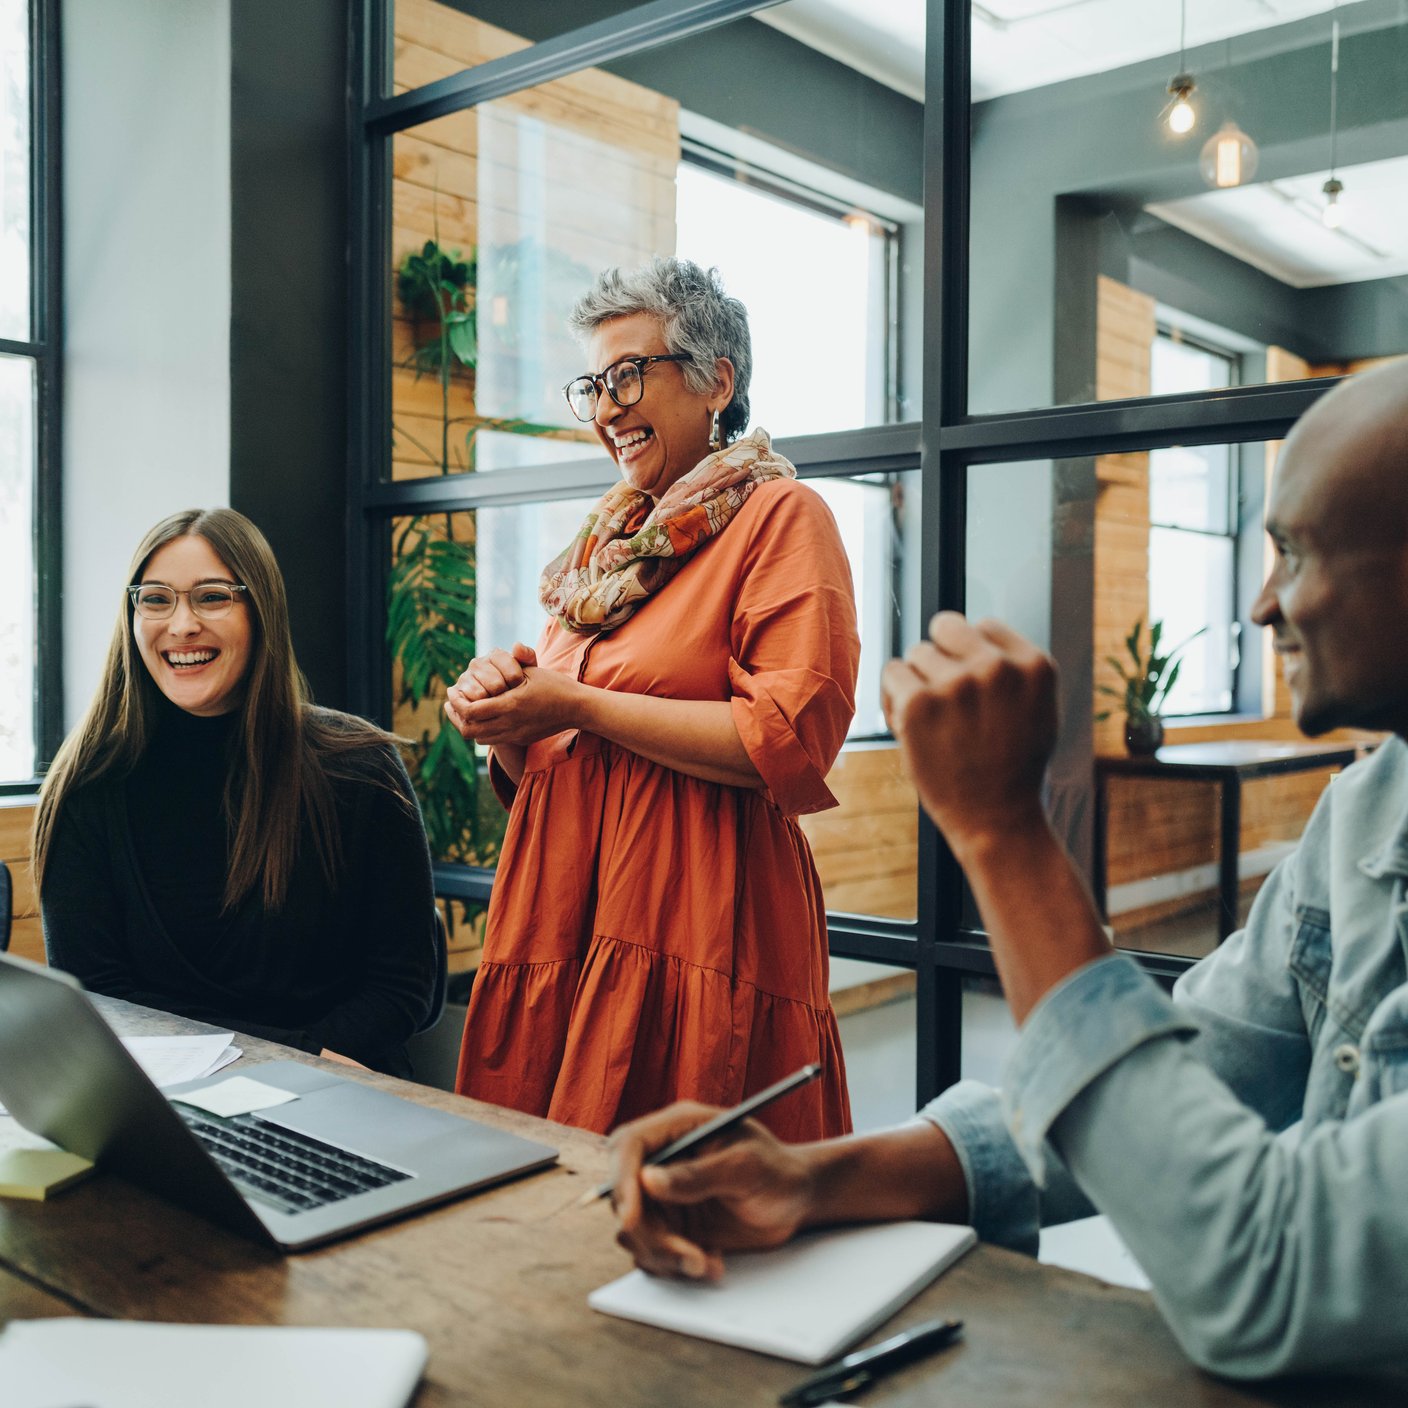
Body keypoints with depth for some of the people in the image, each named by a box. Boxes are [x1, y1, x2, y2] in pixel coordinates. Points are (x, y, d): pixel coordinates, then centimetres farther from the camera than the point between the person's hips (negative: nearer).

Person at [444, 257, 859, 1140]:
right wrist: (508, 720, 0)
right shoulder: (606, 542, 20)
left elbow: (792, 739, -16)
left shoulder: (779, 515, -1)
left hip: (699, 930, -6)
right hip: (564, 919, 7)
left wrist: (580, 707, -12)